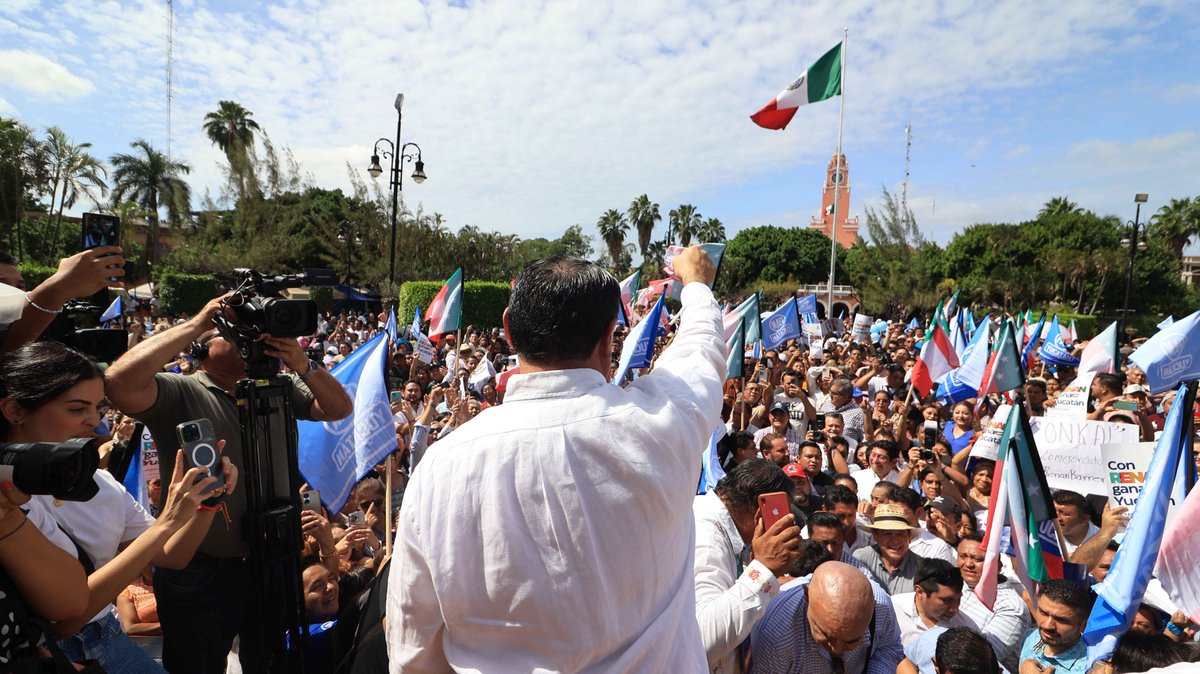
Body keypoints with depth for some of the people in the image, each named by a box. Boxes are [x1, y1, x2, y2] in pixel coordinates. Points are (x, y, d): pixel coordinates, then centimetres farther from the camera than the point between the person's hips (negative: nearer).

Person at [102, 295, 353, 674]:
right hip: (199, 575, -4)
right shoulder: (178, 394, -11)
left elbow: (340, 409, -6)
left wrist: (304, 367, -22)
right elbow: (119, 382, -30)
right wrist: (195, 324, -26)